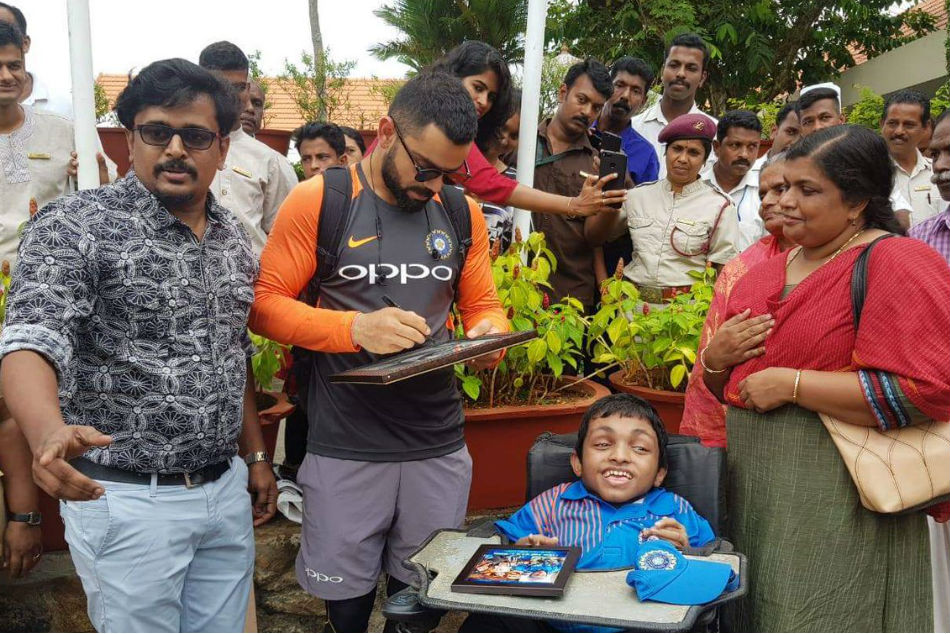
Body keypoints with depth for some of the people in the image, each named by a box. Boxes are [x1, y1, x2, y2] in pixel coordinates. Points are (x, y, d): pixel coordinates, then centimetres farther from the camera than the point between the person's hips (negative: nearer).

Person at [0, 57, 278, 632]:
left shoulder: (234, 237, 8)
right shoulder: (75, 225, -12)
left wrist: (256, 455, 17)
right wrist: (49, 430, -45)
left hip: (226, 489, 6)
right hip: (128, 499, -5)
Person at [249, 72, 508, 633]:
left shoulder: (463, 213, 7)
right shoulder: (318, 201, -6)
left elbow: (485, 306, 14)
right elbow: (265, 305, -7)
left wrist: (488, 334, -11)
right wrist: (356, 328, -23)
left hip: (439, 444, 3)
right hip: (345, 446, -3)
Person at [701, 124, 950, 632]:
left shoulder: (895, 262, -10)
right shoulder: (767, 271, 13)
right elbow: (723, 388, 22)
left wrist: (791, 384, -18)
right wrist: (716, 357, -2)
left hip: (835, 501, -7)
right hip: (751, 487, 7)